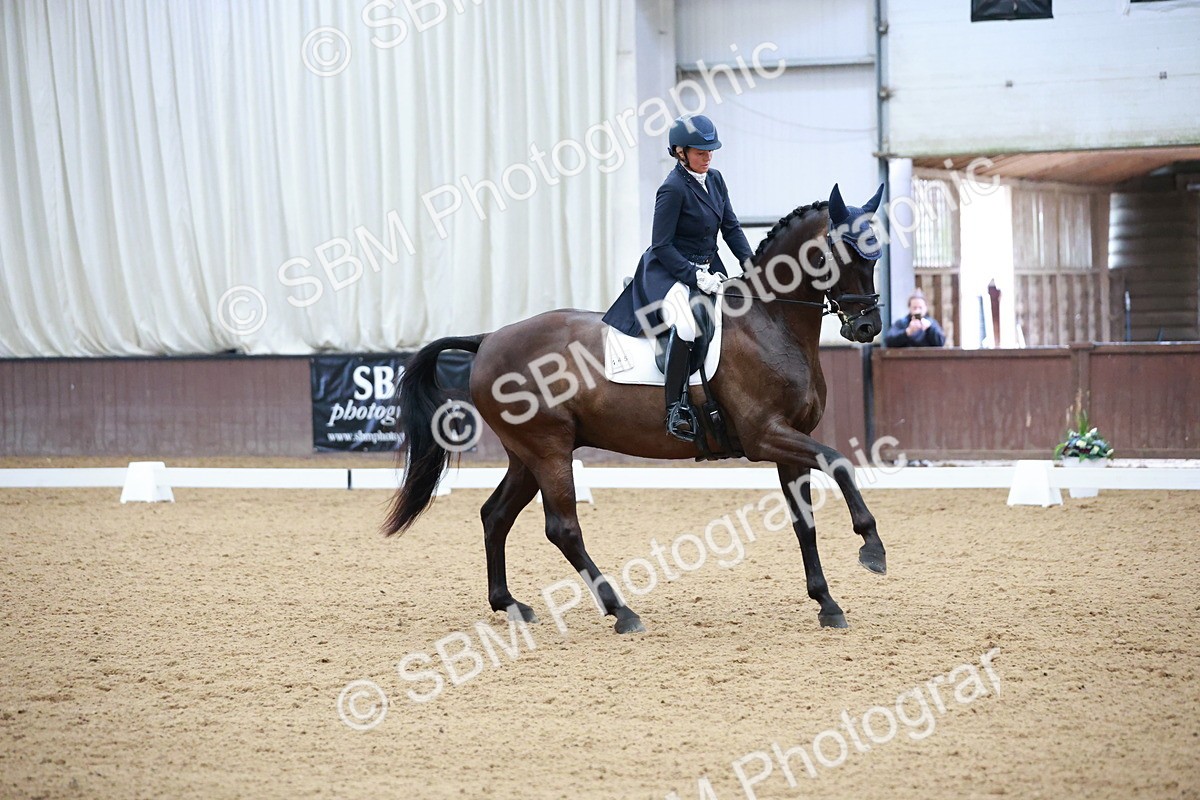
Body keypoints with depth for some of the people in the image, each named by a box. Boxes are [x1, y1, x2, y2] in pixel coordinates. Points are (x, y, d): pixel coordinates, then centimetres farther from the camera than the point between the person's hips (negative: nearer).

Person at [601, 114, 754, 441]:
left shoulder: (715, 180, 7)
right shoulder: (673, 188, -17)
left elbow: (731, 227, 12)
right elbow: (662, 246, -17)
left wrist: (750, 262, -3)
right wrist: (696, 276, -23)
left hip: (707, 267, 9)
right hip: (670, 270, -9)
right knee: (686, 323, -34)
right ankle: (675, 410, -27)